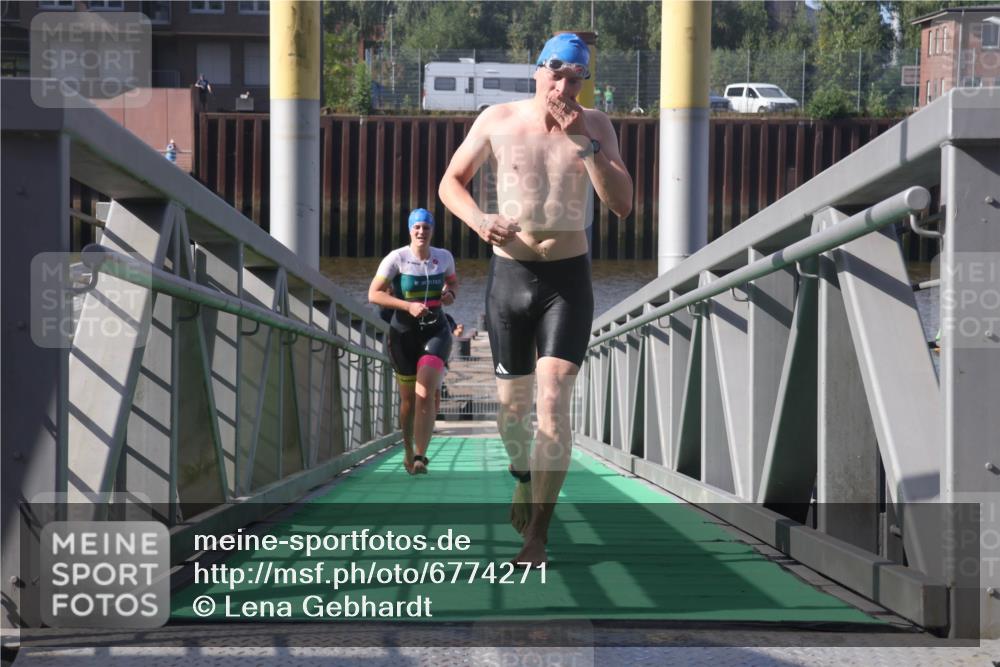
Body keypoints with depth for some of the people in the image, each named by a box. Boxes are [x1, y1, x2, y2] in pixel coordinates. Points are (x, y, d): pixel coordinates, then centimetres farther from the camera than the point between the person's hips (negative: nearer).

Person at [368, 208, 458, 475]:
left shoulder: (444, 257, 2)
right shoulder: (397, 258, -9)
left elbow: (453, 281, 22)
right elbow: (374, 294, -11)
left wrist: (451, 293, -2)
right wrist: (408, 305, -23)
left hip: (436, 332, 1)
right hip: (404, 333, -1)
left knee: (425, 391, -20)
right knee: (408, 399, 8)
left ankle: (420, 457, -22)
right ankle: (408, 450, 32)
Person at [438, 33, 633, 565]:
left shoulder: (594, 126, -1)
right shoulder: (497, 121, -1)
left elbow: (622, 205, -9)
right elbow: (451, 182, 9)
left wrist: (584, 142, -19)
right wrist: (477, 219, -12)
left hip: (568, 280, -1)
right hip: (510, 275, 1)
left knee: (553, 403, -14)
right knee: (512, 405, 9)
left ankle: (537, 536, -10)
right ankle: (523, 477, 43)